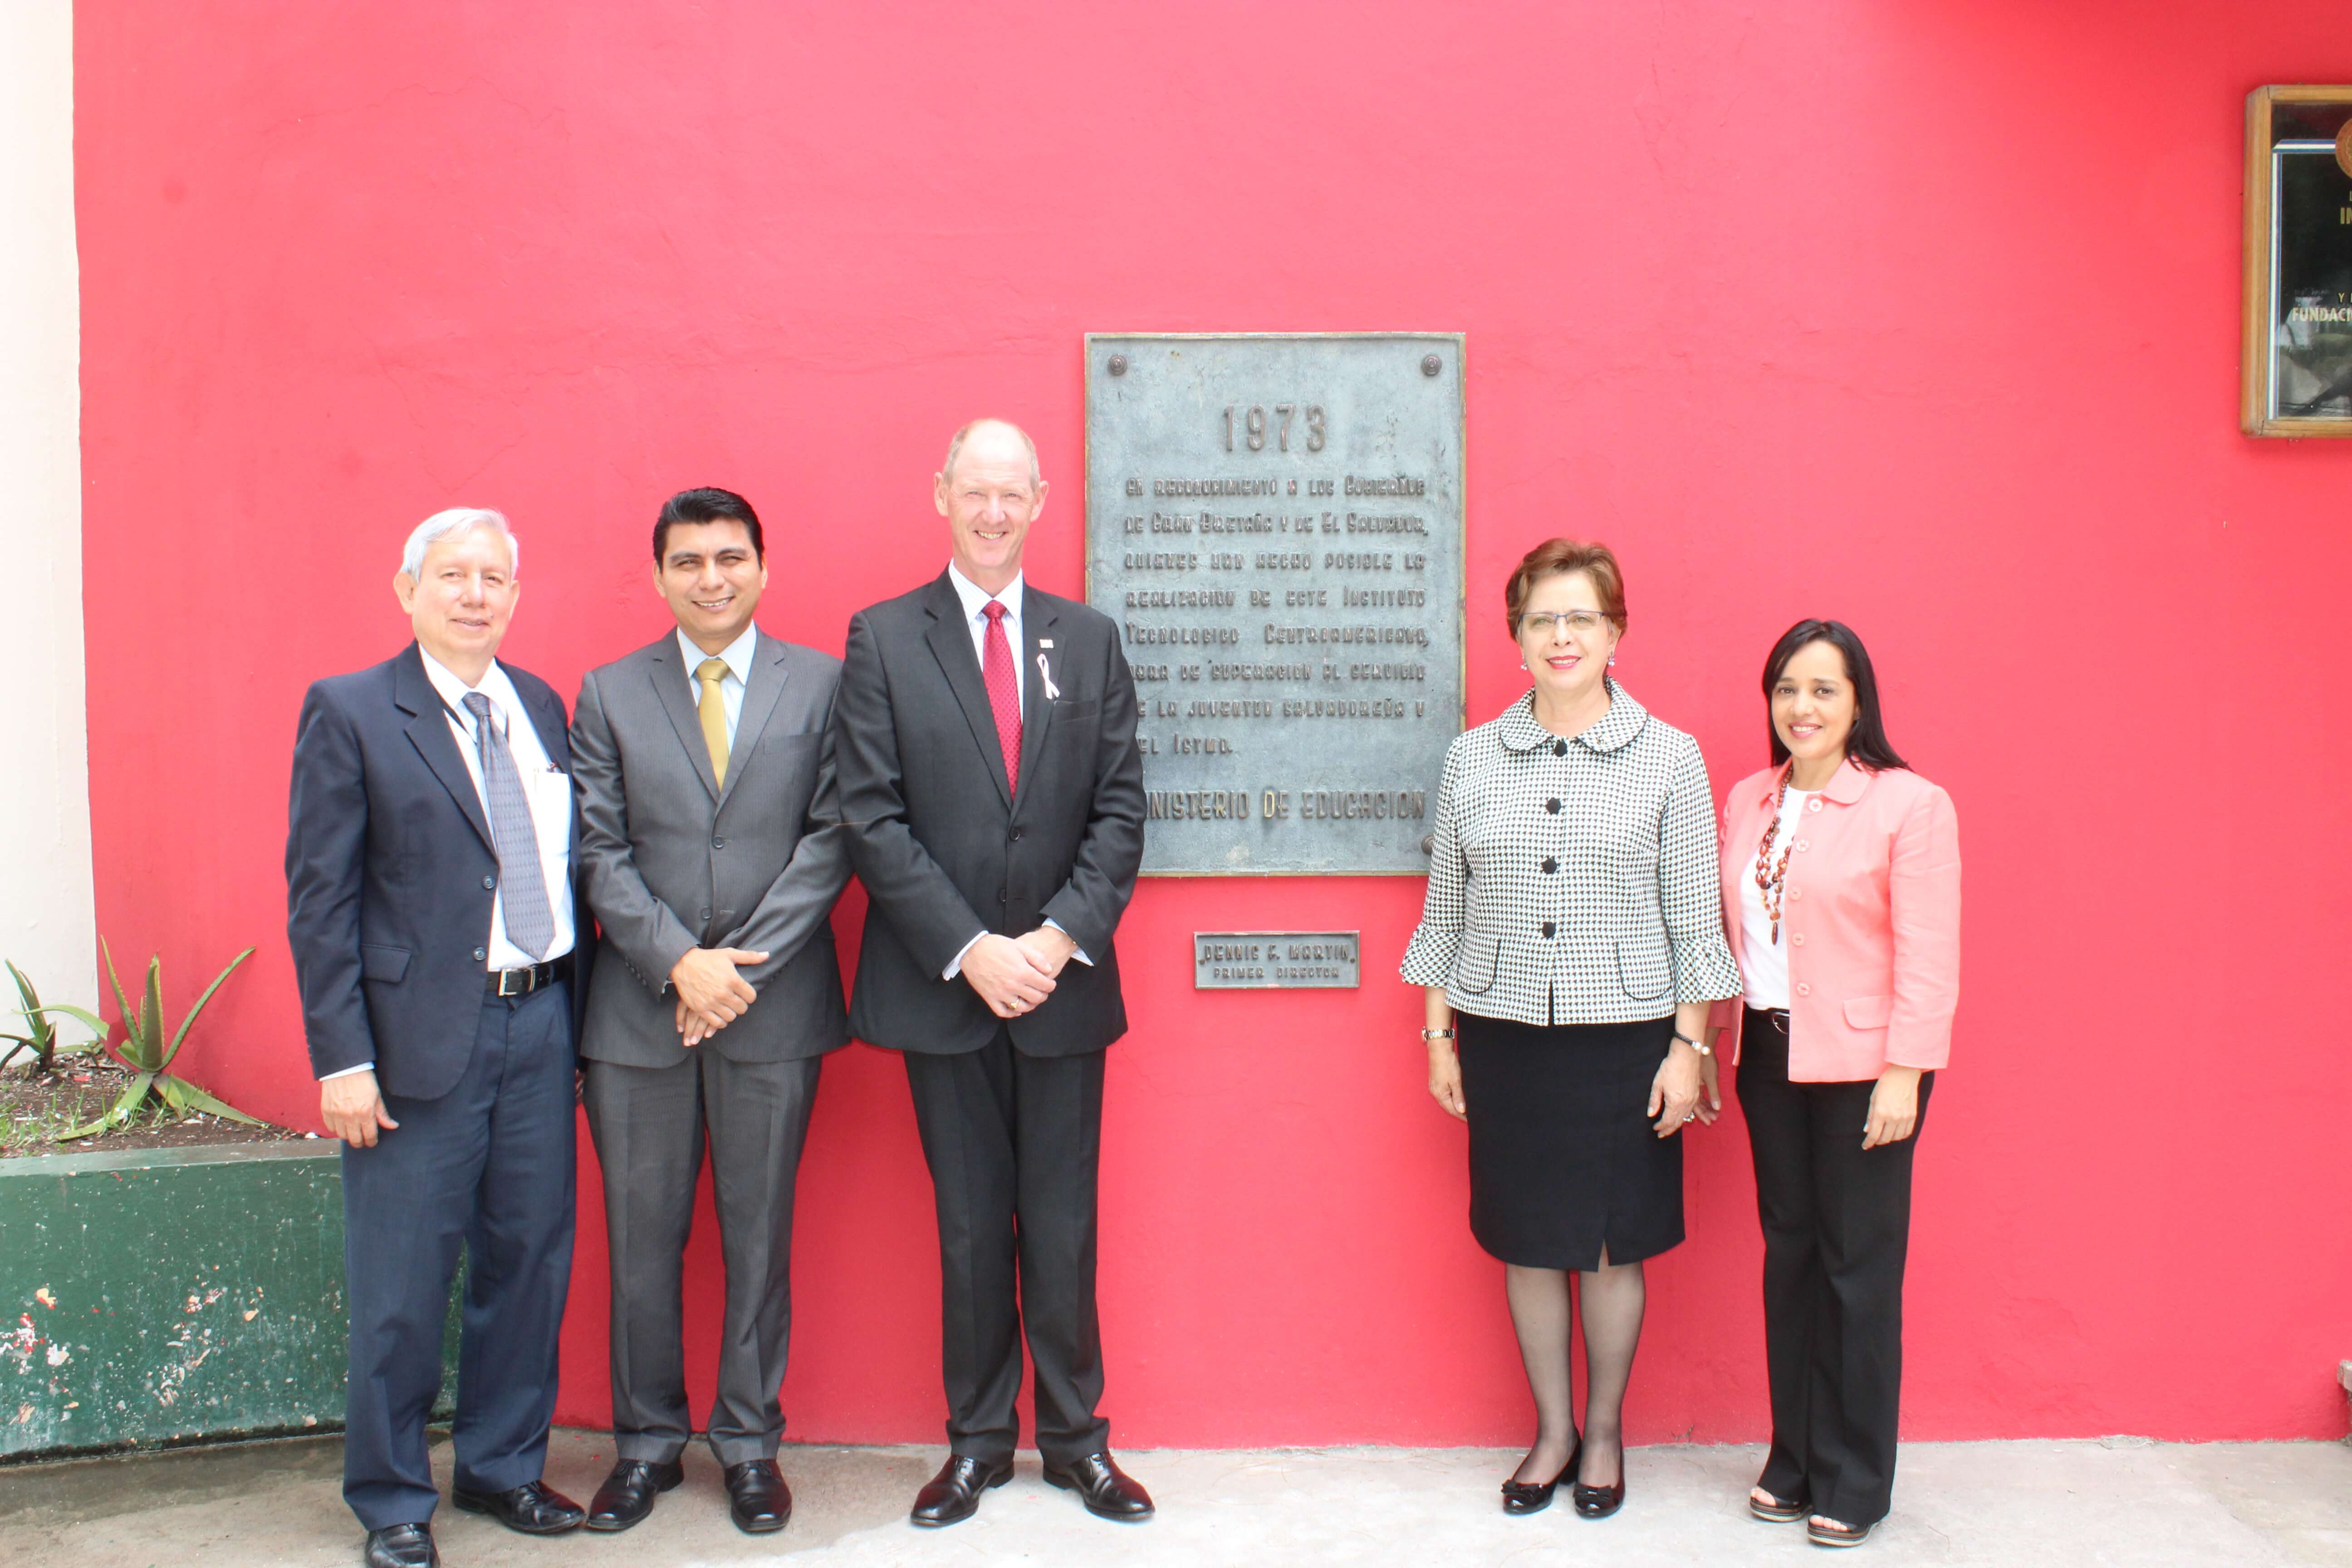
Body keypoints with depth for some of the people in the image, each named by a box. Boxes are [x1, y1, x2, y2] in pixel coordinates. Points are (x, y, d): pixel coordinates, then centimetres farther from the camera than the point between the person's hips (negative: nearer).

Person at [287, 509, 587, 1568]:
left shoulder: (541, 707, 12)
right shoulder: (349, 713, -3)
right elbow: (319, 898, -6)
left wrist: (573, 1013, 7)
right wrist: (342, 1057, -12)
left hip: (541, 1023, 5)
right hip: (423, 1035, -5)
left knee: (531, 1260, 13)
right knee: (402, 1289, 4)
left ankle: (501, 1465, 31)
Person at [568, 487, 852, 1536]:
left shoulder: (822, 685, 3)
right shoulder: (609, 694, 7)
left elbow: (831, 839, -3)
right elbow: (599, 852, 2)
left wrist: (746, 963, -11)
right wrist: (678, 960, -11)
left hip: (774, 1010, -1)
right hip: (638, 1013, 1)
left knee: (760, 1234, 8)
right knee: (641, 1237, 8)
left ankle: (749, 1441, 23)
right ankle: (646, 1441, 25)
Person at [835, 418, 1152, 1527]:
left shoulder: (1089, 640, 7)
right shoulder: (883, 640, 1)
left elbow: (1120, 806, 3)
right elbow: (873, 816, -6)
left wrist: (1060, 936, -11)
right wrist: (971, 951, -13)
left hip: (1063, 981, 1)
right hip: (941, 985, -1)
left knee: (1062, 1224, 8)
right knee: (969, 1226, 9)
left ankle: (1076, 1437, 23)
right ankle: (978, 1439, 24)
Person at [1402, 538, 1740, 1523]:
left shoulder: (1669, 757, -1)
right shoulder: (1472, 758, 5)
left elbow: (1693, 919, 0)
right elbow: (1445, 909, 9)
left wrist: (1688, 1046, -4)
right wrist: (1438, 1034, 8)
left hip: (1622, 1036, -2)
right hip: (1503, 1035, 2)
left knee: (1612, 1243, 7)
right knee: (1525, 1241, 9)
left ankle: (1605, 1432, 27)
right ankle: (1552, 1431, 27)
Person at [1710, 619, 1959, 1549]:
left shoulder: (1909, 805, -9)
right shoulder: (1746, 801, 9)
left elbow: (1927, 955, -12)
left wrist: (1904, 1071, -16)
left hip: (1860, 1061, -6)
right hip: (1768, 1053, 6)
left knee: (1858, 1263, 3)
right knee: (1789, 1251, 13)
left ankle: (1853, 1483, 17)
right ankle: (1794, 1462, 27)